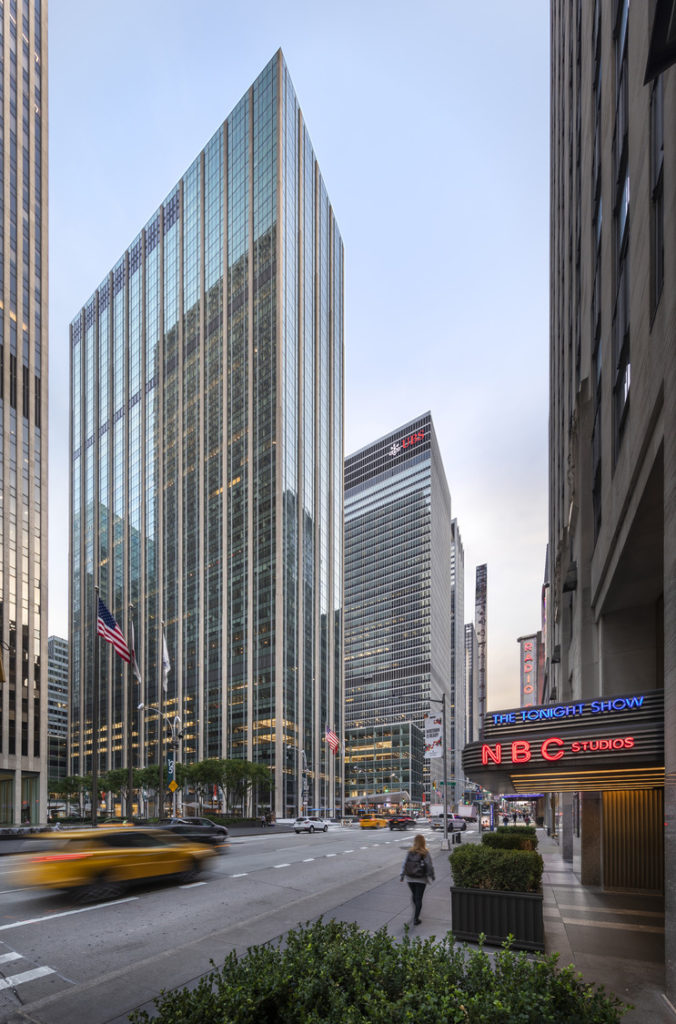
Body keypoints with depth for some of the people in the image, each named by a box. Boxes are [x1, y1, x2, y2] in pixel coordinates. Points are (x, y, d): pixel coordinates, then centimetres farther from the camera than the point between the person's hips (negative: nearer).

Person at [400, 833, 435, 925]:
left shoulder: (410, 852, -4)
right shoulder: (426, 854, -13)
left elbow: (404, 864, -4)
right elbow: (430, 866, -9)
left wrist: (401, 876, 4)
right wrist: (431, 876, 6)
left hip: (410, 878, 3)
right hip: (421, 879, -3)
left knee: (414, 895, 25)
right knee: (419, 898, 5)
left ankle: (416, 912, 41)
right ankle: (416, 918, 1)